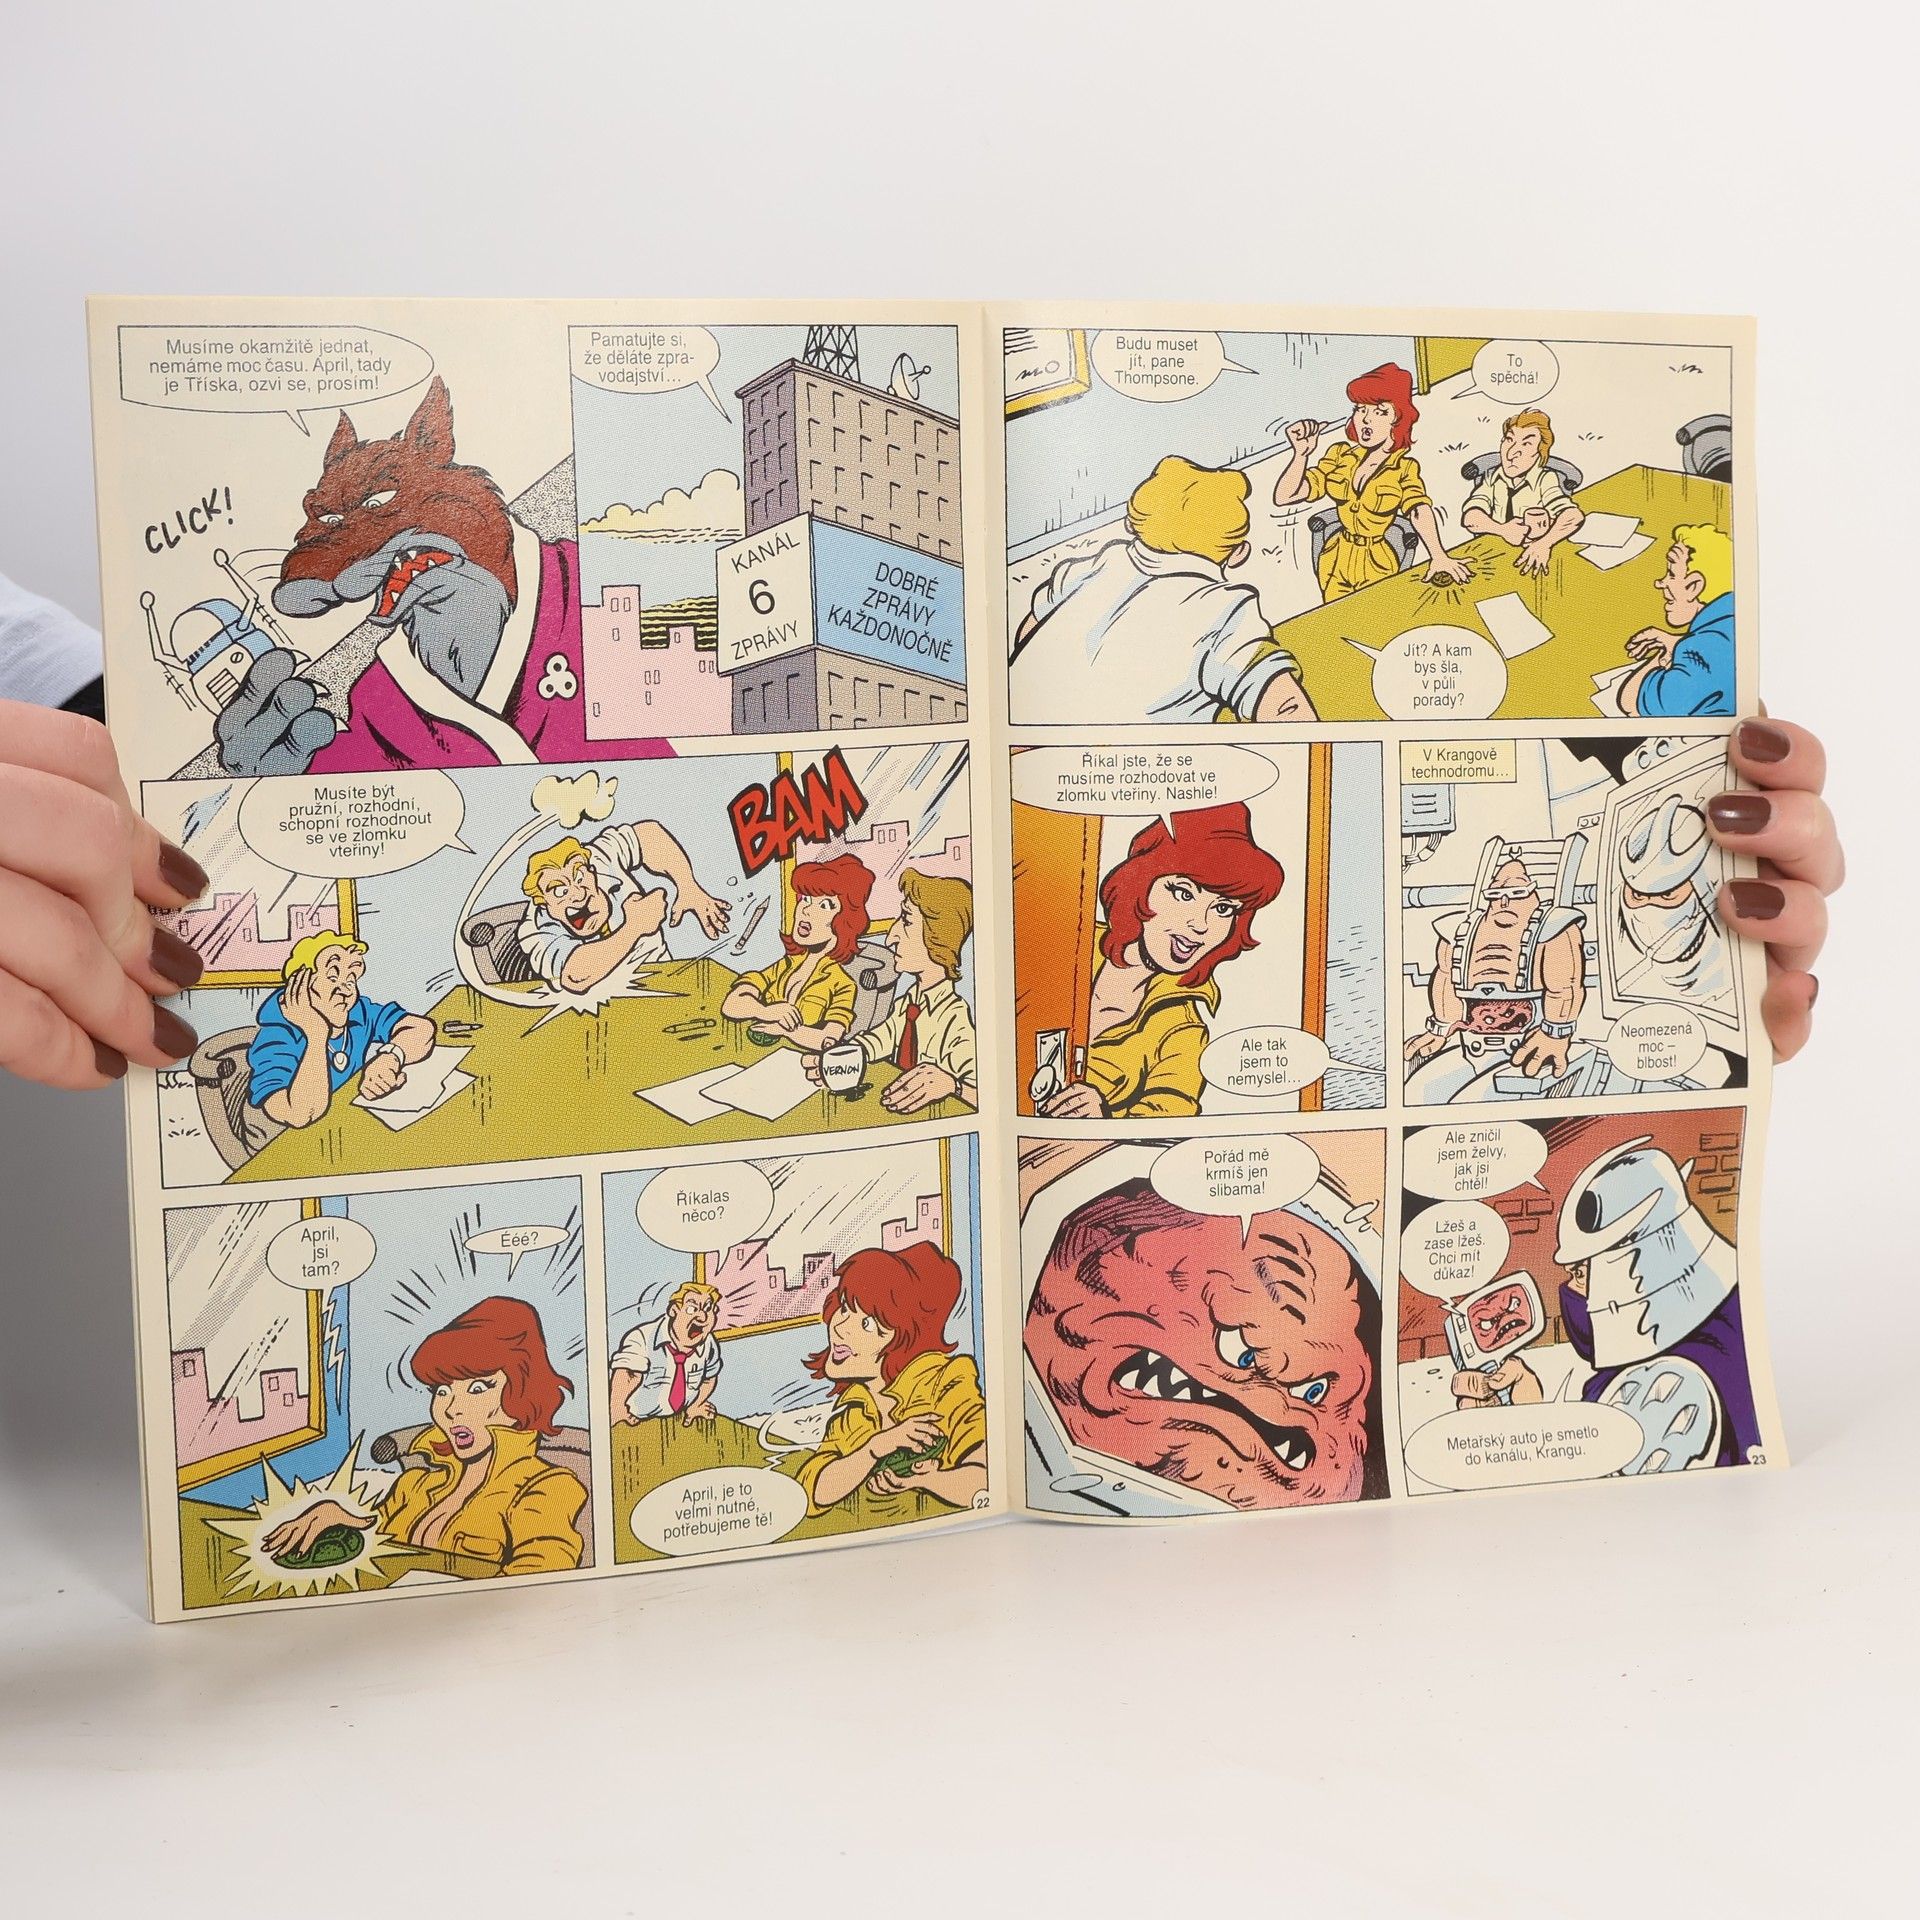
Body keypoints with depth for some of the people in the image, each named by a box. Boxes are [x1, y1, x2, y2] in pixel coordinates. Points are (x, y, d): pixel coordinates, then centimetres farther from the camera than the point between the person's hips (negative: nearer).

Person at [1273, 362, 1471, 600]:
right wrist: (1301, 453, -26)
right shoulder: (1341, 455, -5)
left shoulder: (1403, 469, -12)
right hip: (1336, 560, 3)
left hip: (1376, 563, -3)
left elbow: (1420, 510, -32)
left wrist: (1438, 556, -48)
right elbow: (1283, 497, -10)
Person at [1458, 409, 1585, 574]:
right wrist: (1502, 530, -25)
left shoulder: (1546, 480, -7)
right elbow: (1470, 516, -9)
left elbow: (1574, 517, -21)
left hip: (1533, 560, -2)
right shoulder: (1492, 477, 5)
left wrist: (1544, 544, -35)